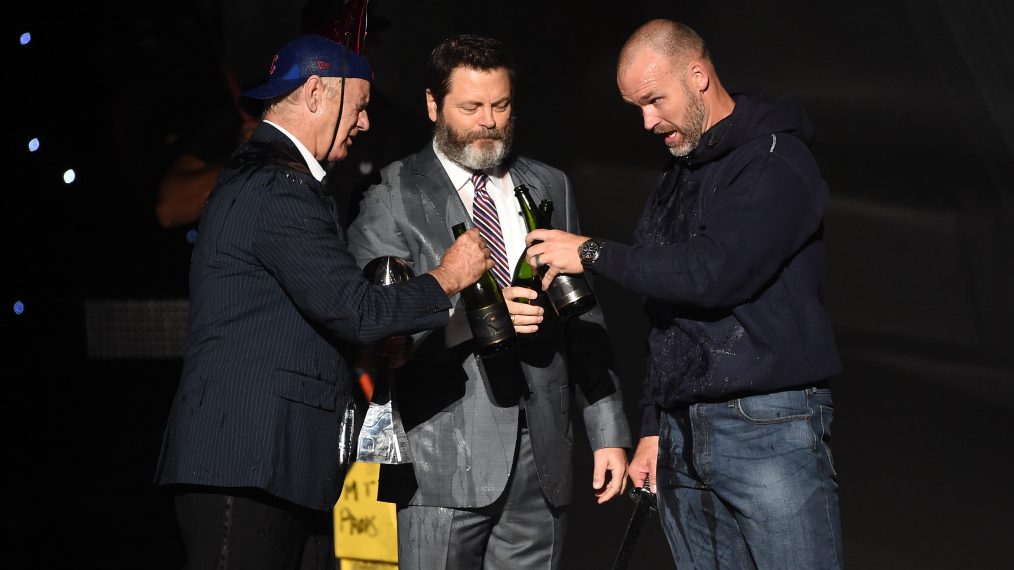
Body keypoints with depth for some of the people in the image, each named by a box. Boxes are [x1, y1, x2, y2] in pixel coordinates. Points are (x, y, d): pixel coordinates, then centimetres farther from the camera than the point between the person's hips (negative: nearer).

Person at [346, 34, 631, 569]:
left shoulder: (550, 188, 14)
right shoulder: (393, 196, 1)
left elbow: (584, 319, 14)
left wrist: (608, 433, 9)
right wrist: (468, 313, -23)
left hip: (540, 453, 4)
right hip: (444, 459, -3)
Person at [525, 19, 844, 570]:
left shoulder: (776, 160, -8)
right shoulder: (677, 178, 18)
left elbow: (717, 271, -22)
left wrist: (593, 254, -13)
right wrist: (652, 427, 19)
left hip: (768, 426, -7)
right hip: (683, 436, 7)